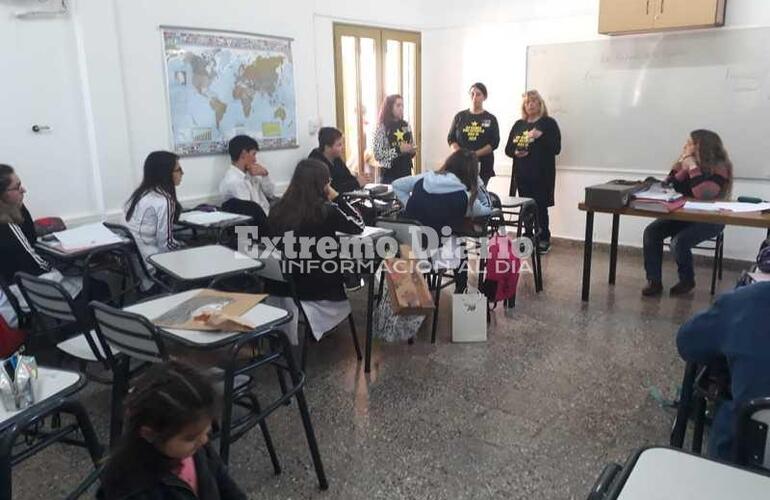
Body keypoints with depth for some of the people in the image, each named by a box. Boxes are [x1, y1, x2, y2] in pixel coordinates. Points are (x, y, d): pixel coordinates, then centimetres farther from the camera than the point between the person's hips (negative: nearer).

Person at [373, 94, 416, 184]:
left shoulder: (406, 126, 8)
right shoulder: (382, 127, -7)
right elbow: (378, 155, -13)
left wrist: (412, 151, -3)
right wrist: (398, 150, -20)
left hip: (406, 172, 5)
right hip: (390, 175, -5)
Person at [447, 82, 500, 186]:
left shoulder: (491, 119, 8)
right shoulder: (460, 116, 12)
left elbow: (494, 143, 0)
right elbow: (451, 139, 9)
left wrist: (475, 154, -14)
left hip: (483, 165, 0)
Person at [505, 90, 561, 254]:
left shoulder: (549, 123, 1)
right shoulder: (518, 124, 14)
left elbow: (556, 149, -8)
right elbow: (508, 148, 14)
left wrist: (541, 136, -20)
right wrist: (515, 153, -8)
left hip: (542, 174, -4)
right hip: (522, 174, 4)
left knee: (540, 208, -4)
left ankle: (544, 241, 6)